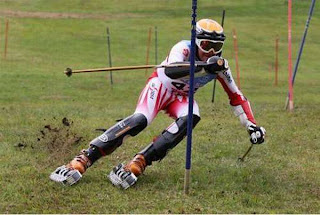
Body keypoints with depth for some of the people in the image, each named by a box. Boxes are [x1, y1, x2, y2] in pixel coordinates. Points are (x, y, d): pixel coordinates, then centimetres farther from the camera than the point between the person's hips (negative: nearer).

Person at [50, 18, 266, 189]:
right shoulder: (184, 48, -25)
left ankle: (137, 164, -35)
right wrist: (203, 67, -57)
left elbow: (237, 97, -2)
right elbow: (171, 70, -47)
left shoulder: (219, 65, -11)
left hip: (181, 97, 5)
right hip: (161, 85, -4)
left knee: (191, 118, -30)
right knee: (141, 119, -32)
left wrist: (252, 126, -10)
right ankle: (82, 161, -37)